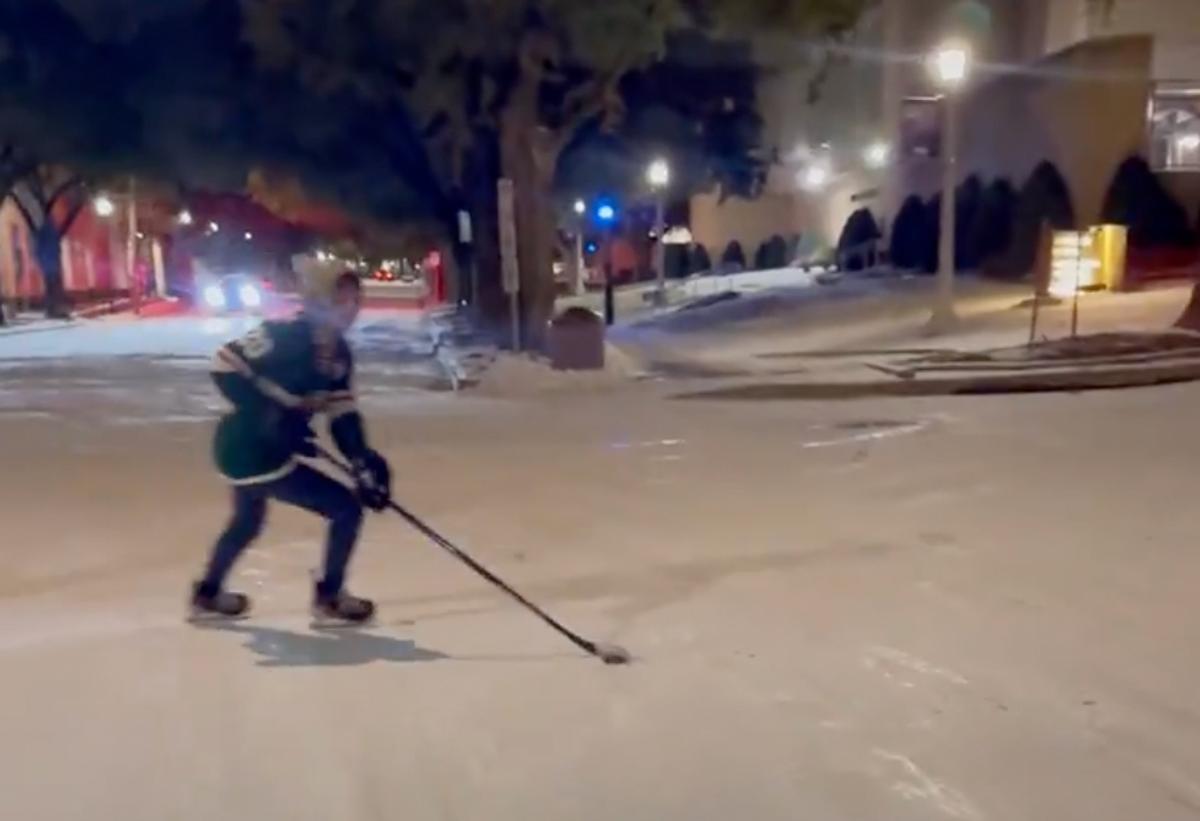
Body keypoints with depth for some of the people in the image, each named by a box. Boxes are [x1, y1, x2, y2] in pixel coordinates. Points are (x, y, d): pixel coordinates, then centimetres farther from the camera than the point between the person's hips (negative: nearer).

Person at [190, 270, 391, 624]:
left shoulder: (339, 353, 4)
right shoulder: (288, 335, -21)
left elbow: (342, 413, 3)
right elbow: (224, 365, -23)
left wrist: (364, 462, -9)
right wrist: (273, 415, -27)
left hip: (244, 448, 10)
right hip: (253, 452, -10)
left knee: (248, 522, 33)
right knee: (347, 509, -5)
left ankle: (208, 593, 53)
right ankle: (329, 596, 11)